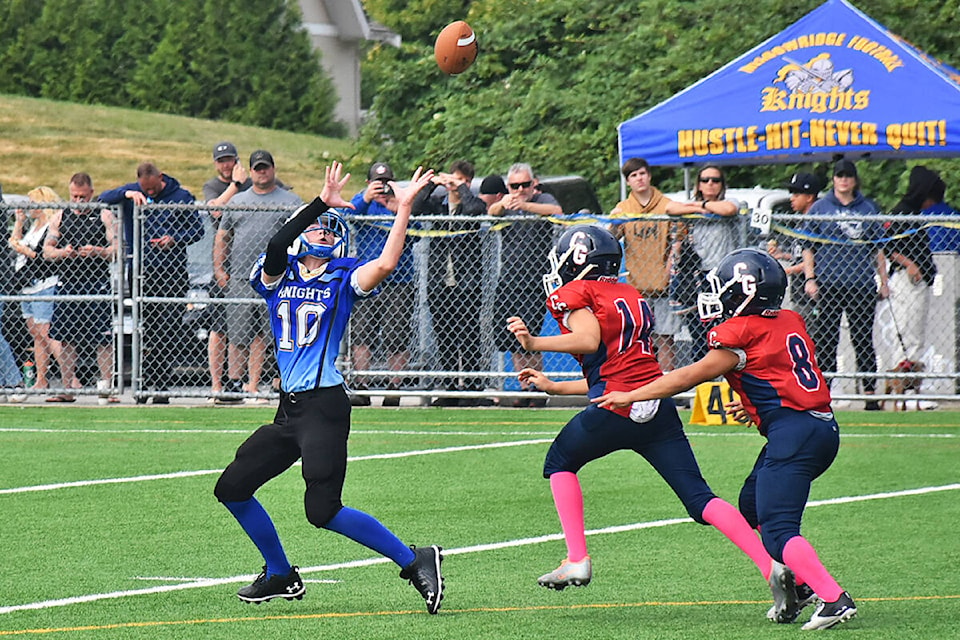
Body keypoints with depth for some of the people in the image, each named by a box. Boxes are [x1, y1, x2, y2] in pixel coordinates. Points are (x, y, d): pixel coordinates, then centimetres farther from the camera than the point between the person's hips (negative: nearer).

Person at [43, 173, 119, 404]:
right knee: (66, 339, 3)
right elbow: (47, 250, 12)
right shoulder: (61, 217, 13)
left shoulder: (104, 216, 3)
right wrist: (62, 252, -9)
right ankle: (67, 388, 10)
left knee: (102, 339, -7)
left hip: (97, 284, -3)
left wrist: (97, 252, -19)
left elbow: (117, 249, -2)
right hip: (68, 284, 3)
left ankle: (106, 387, -5)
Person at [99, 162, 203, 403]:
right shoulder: (133, 193, 7)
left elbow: (197, 229, 5)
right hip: (142, 272, 2)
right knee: (145, 330, 3)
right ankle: (145, 383, 8)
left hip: (173, 274, -2)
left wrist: (174, 239, -12)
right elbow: (102, 199, -2)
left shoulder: (181, 197, 2)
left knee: (168, 331, -3)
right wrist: (126, 194, -19)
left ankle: (162, 386, -1)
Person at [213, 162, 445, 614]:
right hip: (289, 409, 6)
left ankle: (414, 561, -7)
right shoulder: (276, 276, 10)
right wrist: (321, 203, -18)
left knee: (323, 510, -17)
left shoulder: (343, 279, 2)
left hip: (324, 407, -6)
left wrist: (404, 208, -17)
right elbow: (277, 245, -13)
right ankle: (280, 576, 25)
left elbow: (386, 264, -18)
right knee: (232, 488, 10)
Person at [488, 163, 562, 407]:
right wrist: (502, 205, -34)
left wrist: (525, 206, -38)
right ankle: (525, 389, 11)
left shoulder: (543, 200, 2)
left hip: (534, 280, -5)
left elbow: (556, 211, -21)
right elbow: (491, 212, -8)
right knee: (511, 340, 4)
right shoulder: (506, 205, 13)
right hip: (507, 280, 5)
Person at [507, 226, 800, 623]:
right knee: (699, 498, 0)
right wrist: (552, 387, 35)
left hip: (617, 410, -6)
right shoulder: (632, 297, 26)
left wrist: (534, 344, -9)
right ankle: (772, 567, -15)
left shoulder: (574, 293, 4)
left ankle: (577, 560, 9)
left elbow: (589, 339, -17)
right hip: (659, 409, 6)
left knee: (560, 463, 21)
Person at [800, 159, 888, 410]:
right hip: (829, 284, -1)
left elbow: (877, 248, 15)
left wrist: (883, 281, 11)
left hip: (862, 285, 1)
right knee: (825, 341, -2)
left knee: (864, 341, 2)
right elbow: (808, 247, 8)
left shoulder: (868, 209, 11)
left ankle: (870, 396, 4)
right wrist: (810, 279, -2)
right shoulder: (820, 208, 7)